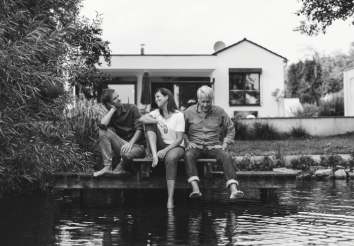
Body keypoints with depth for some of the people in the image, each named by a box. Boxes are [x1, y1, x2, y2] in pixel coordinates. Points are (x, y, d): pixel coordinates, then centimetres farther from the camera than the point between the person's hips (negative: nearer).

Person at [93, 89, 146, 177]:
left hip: (137, 145, -4)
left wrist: (130, 143, -27)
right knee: (103, 131, -18)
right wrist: (113, 109, -10)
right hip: (122, 145, 4)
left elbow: (139, 129, -12)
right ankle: (107, 167, -20)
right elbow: (102, 124, -19)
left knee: (127, 153, -39)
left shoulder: (131, 108, -2)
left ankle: (120, 167, 0)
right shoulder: (110, 115, 5)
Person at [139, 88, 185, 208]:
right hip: (159, 147, 4)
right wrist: (158, 121, -27)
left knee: (171, 158, -40)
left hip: (175, 146, -4)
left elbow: (179, 139, -11)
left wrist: (165, 150, -24)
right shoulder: (157, 113, 8)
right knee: (150, 123, -14)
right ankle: (154, 155, -30)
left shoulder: (178, 115, -4)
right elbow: (142, 119, -13)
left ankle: (170, 199, -45)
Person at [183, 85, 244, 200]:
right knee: (188, 155, -37)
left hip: (213, 146, 1)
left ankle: (233, 190, -43)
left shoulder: (219, 112, 7)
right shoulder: (189, 112, 6)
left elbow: (231, 129, 15)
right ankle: (195, 189, -50)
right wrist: (188, 142, -2)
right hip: (195, 146, -1)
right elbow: (182, 131, 16)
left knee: (226, 157, -31)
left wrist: (224, 145, 2)